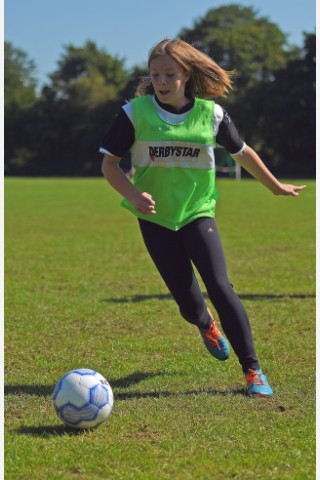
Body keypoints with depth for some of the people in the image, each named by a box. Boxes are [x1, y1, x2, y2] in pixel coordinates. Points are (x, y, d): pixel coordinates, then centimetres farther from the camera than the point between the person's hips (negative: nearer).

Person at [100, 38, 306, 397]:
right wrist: (132, 195, -22)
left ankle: (252, 370, -7)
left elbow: (242, 152, 11)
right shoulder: (135, 113, -9)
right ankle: (206, 324, 42)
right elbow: (109, 163, -4)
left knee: (219, 286, -17)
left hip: (197, 212, 0)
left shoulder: (210, 113, -5)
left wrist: (276, 187, 21)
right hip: (155, 217, 0)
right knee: (187, 300, 1)